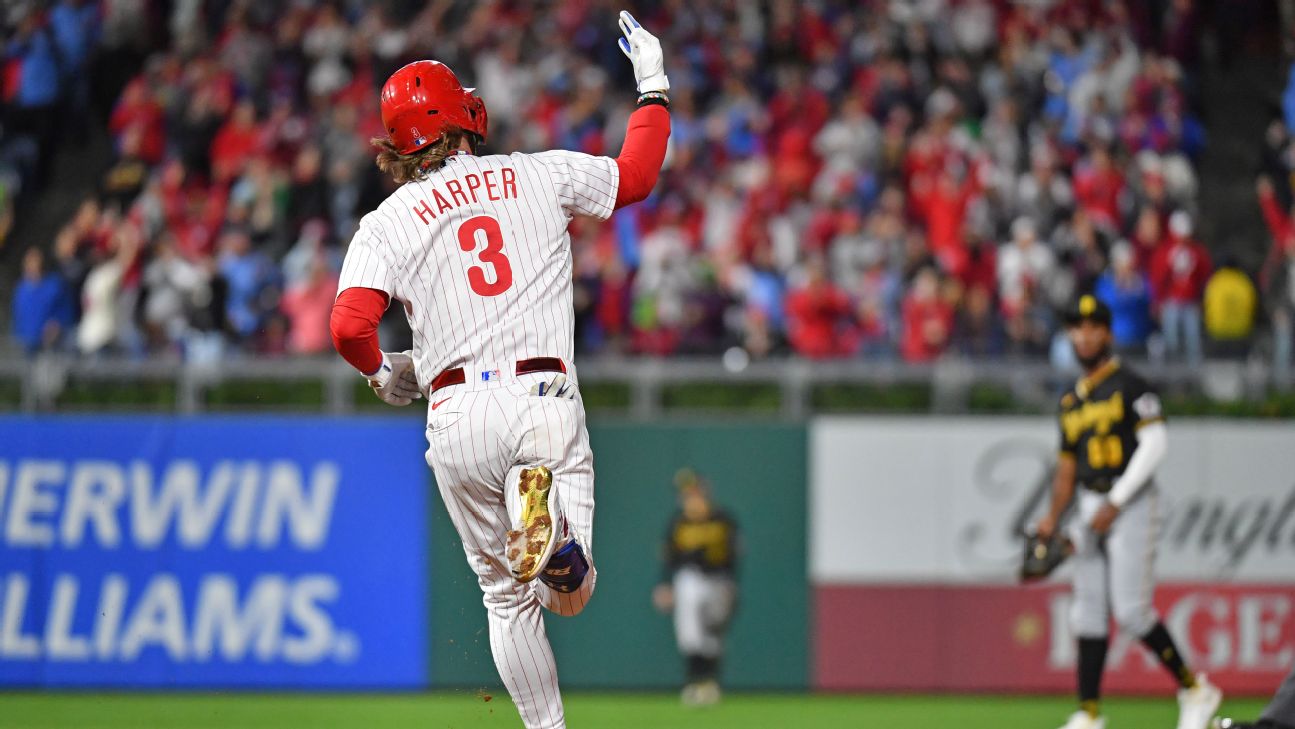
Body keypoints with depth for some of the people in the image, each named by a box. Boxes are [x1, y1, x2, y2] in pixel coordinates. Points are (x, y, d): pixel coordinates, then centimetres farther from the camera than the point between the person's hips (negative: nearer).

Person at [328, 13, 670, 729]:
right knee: (570, 590, -1)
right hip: (545, 399, 0)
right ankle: (554, 523, -35)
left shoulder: (388, 222, 4)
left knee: (508, 596, 15)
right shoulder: (539, 176, 8)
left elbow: (349, 325, -8)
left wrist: (382, 372, 13)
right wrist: (653, 85, 33)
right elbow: (636, 175, 21)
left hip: (459, 415, 0)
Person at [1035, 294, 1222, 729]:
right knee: (1088, 612, 3)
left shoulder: (1130, 386, -5)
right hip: (1091, 509, 7)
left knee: (1131, 610, -15)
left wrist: (1115, 503, -17)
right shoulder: (1071, 400, 17)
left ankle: (1194, 689, -2)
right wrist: (1052, 520, 10)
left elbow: (1155, 442, -13)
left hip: (1131, 502, -7)